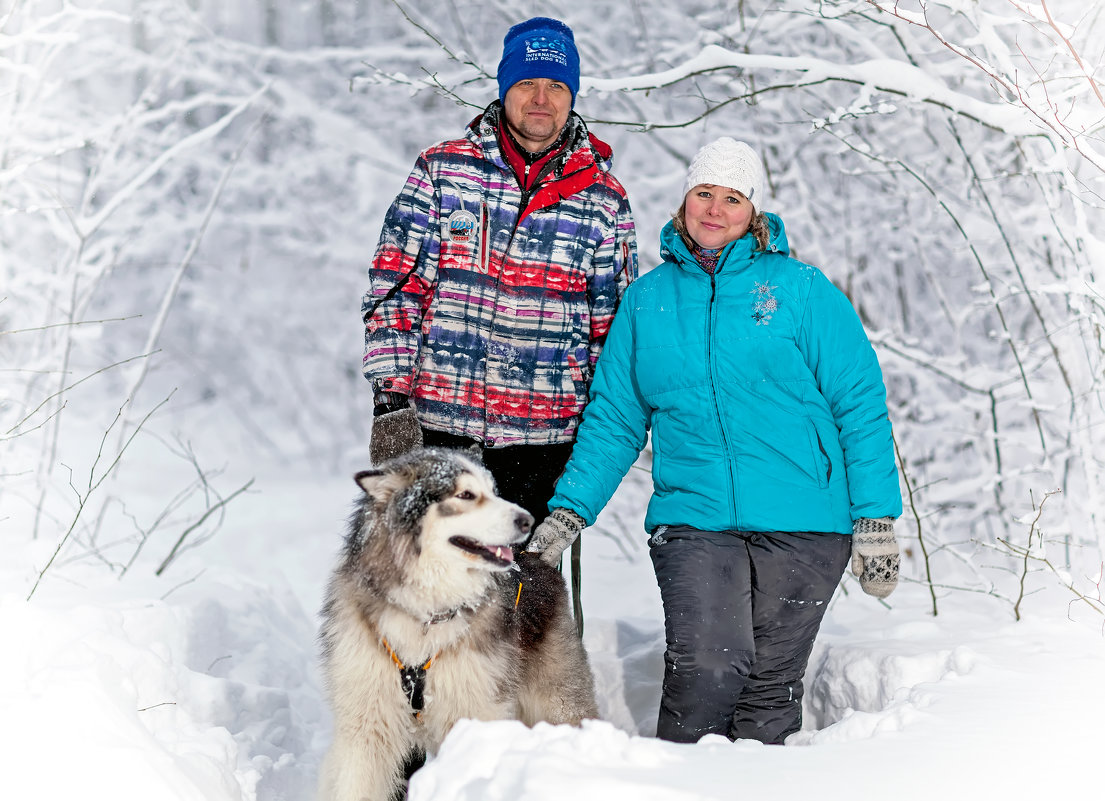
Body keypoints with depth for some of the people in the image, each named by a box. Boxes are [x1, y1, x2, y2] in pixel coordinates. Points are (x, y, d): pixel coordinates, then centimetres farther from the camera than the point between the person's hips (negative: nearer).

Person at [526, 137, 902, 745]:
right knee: (707, 670, -18)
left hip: (803, 522, 0)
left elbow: (861, 404, 3)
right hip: (693, 517, 1)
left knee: (771, 686, 3)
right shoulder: (646, 299, 12)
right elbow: (613, 419, 15)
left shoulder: (800, 289, 4)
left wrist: (876, 518, -3)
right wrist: (568, 512, 5)